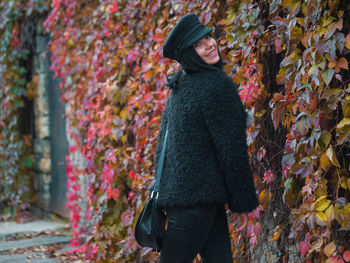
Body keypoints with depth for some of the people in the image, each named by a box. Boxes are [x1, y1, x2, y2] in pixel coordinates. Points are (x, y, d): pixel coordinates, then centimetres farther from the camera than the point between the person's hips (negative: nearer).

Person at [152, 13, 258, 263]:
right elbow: (232, 149, -14)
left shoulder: (181, 85, 13)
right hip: (197, 194, -9)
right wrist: (243, 201, -7)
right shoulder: (218, 86, -14)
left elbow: (163, 143, 19)